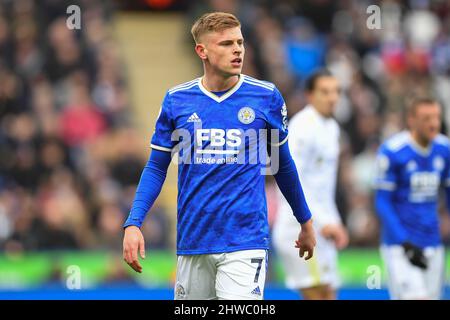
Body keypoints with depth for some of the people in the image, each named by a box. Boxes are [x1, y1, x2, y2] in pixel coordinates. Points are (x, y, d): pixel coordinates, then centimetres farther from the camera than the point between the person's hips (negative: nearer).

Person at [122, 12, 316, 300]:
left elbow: (283, 163, 14)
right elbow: (156, 167, 9)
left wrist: (306, 222, 21)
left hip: (245, 241, -2)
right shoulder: (176, 100, 4)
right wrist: (133, 224, -3)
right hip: (193, 242, 2)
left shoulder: (267, 97, 1)